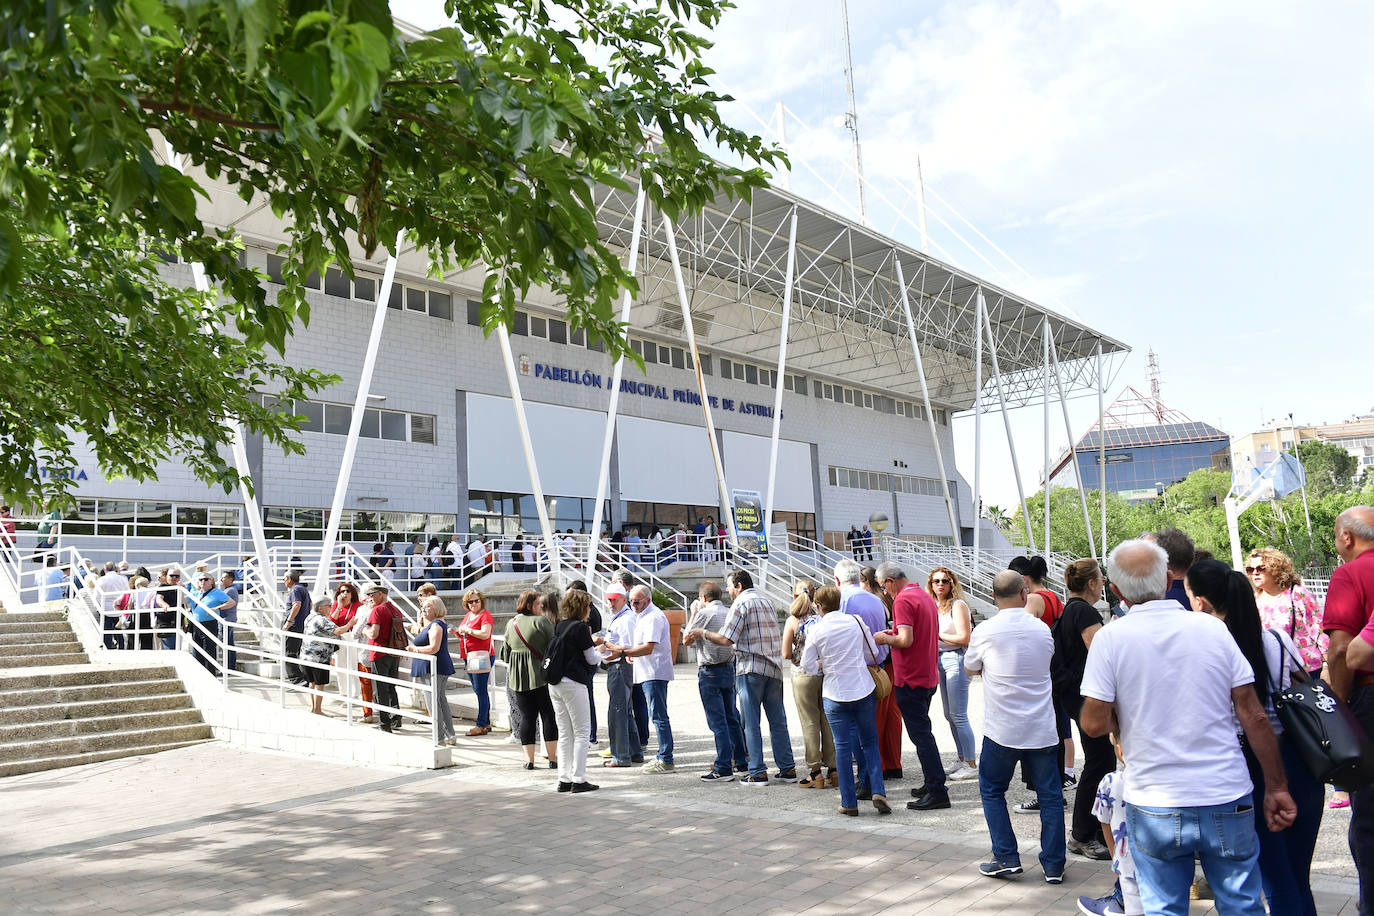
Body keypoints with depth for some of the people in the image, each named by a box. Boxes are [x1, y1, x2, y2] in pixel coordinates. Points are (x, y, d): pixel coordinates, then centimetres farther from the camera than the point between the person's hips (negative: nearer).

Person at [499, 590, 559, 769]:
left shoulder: (511, 624, 9)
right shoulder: (541, 621, -9)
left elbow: (506, 652, 15)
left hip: (518, 678, 5)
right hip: (541, 674, -5)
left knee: (526, 716, 9)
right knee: (548, 715, 3)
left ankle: (529, 758, 8)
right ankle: (553, 758, 4)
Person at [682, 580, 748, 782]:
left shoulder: (705, 613, -11)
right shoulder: (729, 613, 8)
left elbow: (686, 640, -2)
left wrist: (693, 614, 4)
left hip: (710, 672, -7)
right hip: (729, 669, 7)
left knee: (717, 722, -5)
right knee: (732, 719, 15)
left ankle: (723, 769, -4)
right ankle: (742, 764, 20)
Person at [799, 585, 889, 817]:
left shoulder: (816, 631, -7)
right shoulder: (856, 621, 0)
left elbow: (808, 665, -3)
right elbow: (872, 654, 7)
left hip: (835, 695, -2)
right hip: (863, 690, 2)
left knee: (843, 747, 5)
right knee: (870, 742, 14)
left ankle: (849, 803, 8)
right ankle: (878, 791, 2)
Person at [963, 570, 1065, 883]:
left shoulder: (985, 631, -9)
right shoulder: (1042, 630, 1)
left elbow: (970, 670, 7)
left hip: (1002, 730, -2)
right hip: (1042, 728, 3)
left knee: (992, 791, 14)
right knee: (1050, 795, 12)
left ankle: (1006, 858, 11)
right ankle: (1053, 865, 15)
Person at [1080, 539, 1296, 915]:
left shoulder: (1110, 638, -9)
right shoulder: (1212, 628, -1)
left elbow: (1094, 723, -10)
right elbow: (1253, 715, 0)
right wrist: (1276, 787, 7)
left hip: (1155, 806, -2)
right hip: (1228, 799, 2)